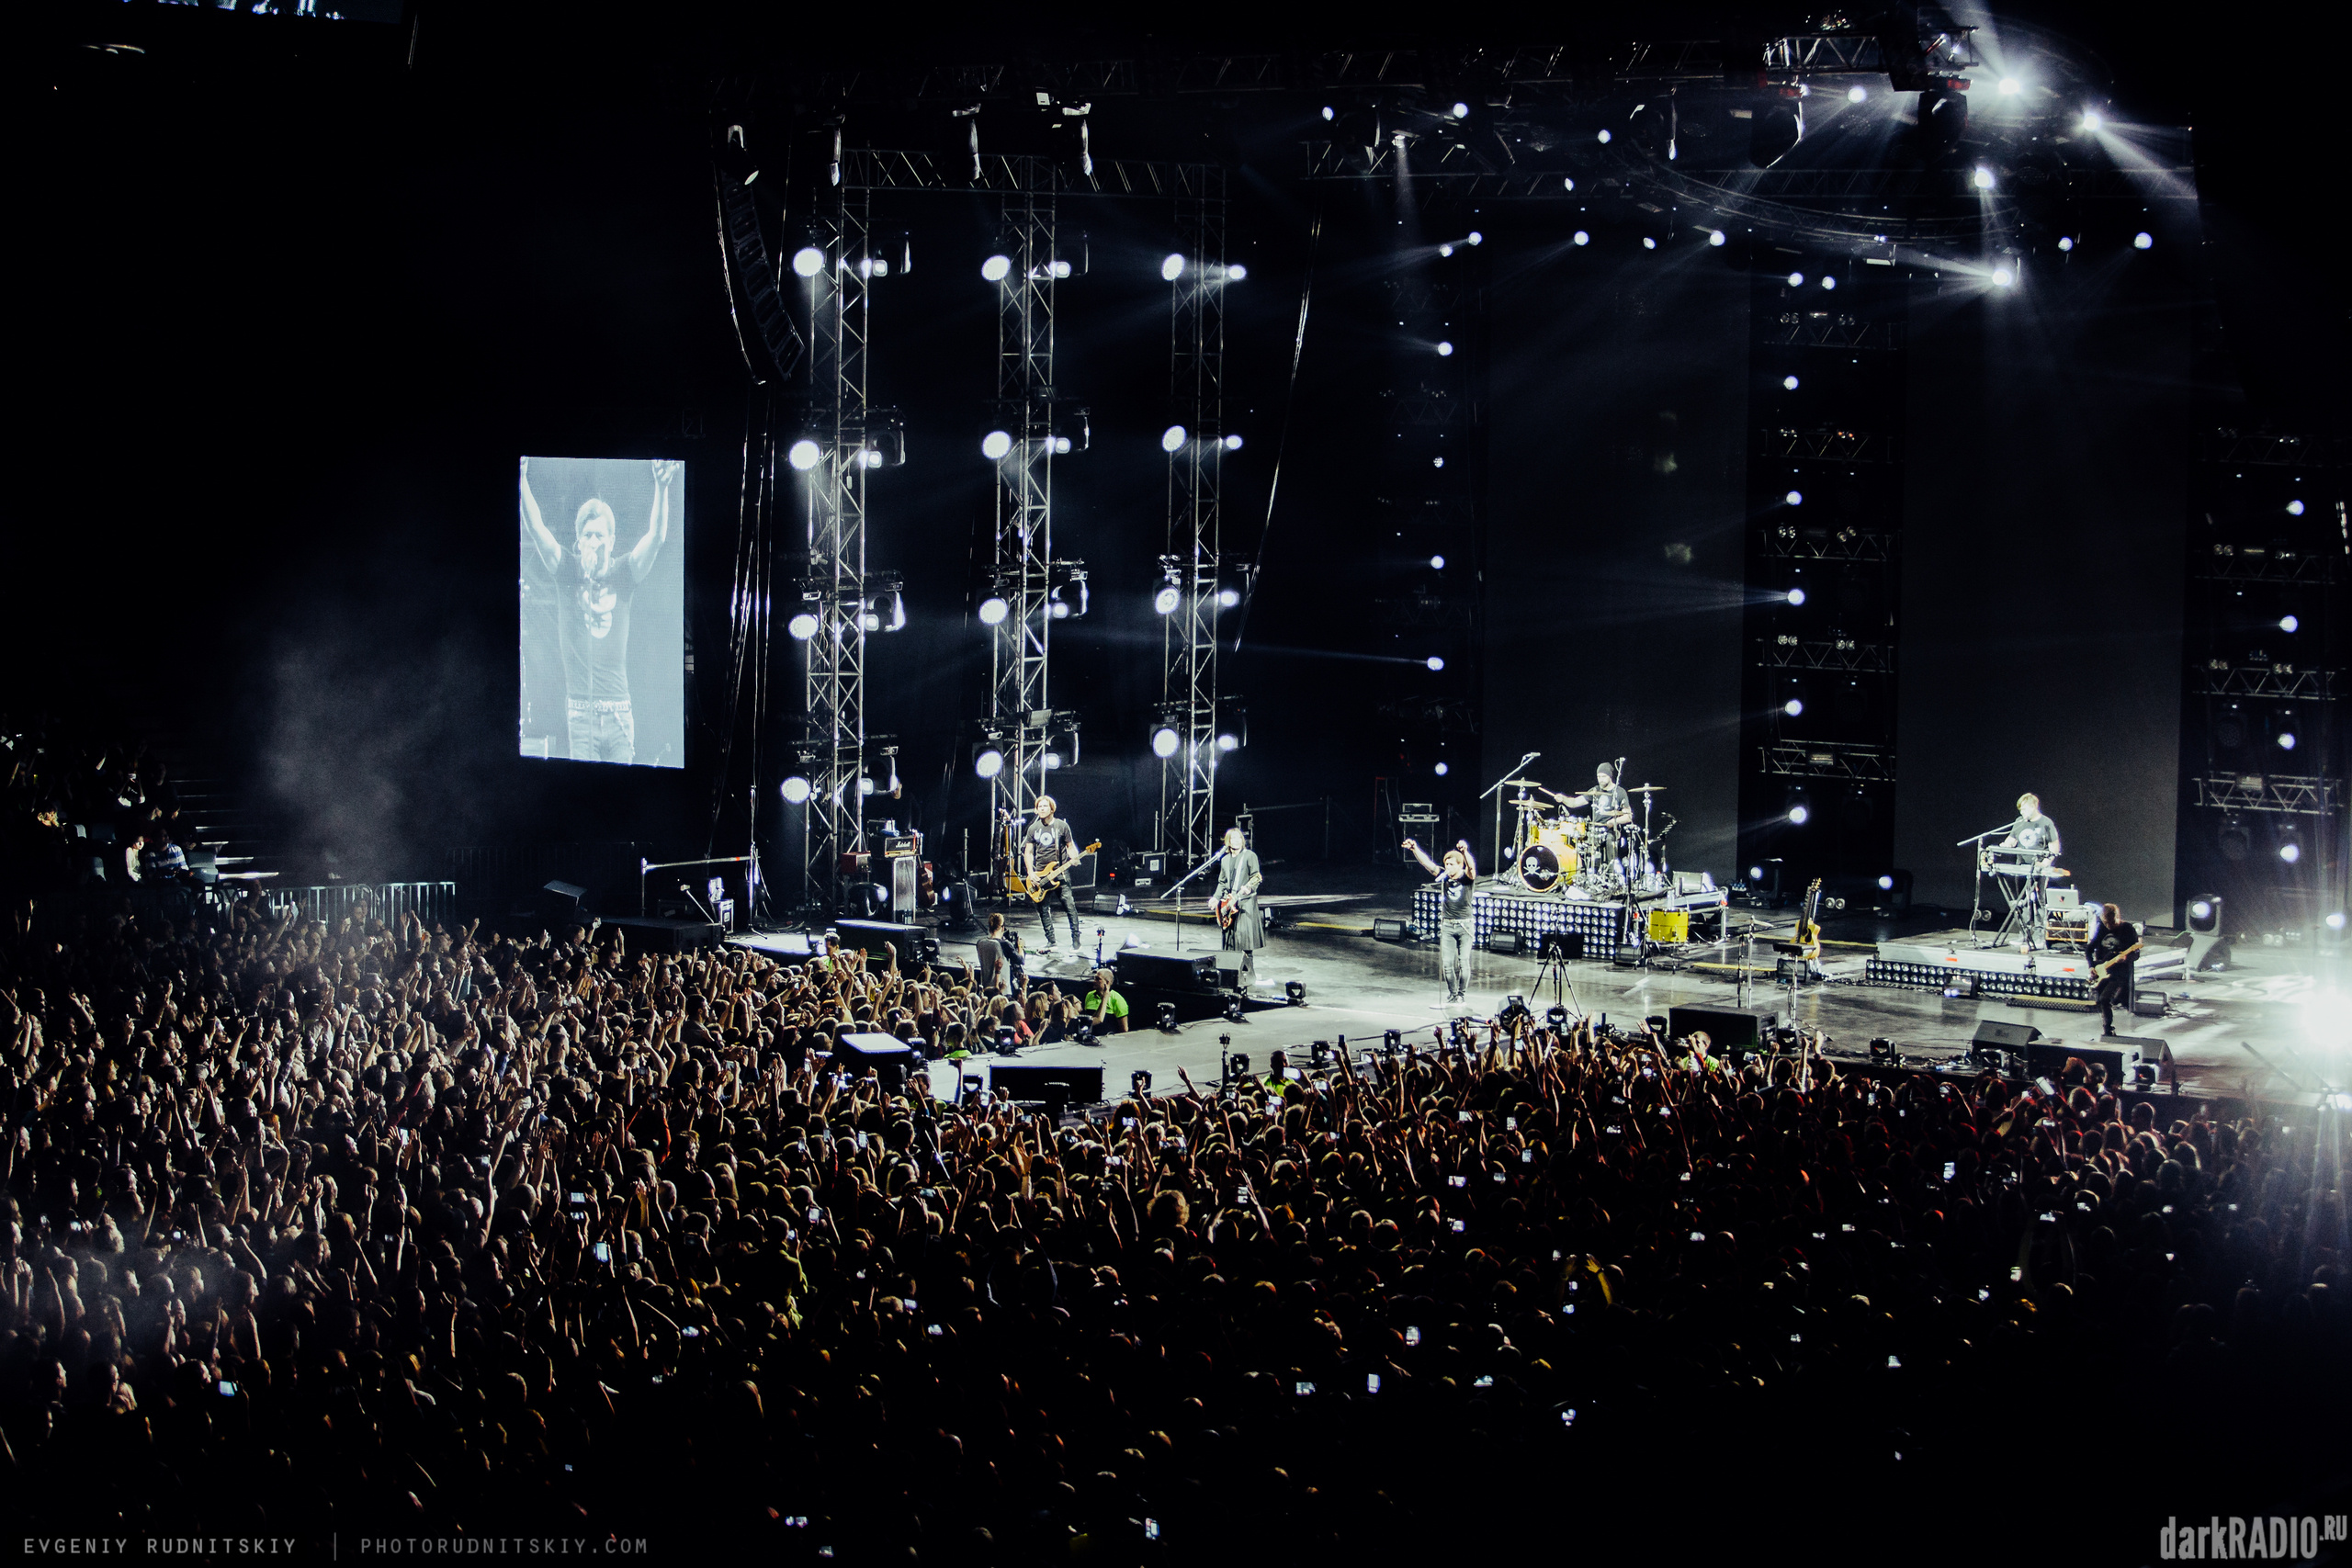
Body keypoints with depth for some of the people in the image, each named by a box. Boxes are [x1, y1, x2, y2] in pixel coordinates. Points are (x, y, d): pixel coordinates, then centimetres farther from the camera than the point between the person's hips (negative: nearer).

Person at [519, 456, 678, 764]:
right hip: (579, 711, -1)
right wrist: (522, 479, -15)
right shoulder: (567, 573, 6)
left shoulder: (623, 575, 6)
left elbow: (656, 537, -6)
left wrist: (661, 488, -20)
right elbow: (536, 529, -3)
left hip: (618, 712, 1)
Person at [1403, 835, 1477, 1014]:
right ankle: (1452, 997, 13)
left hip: (1464, 925, -3)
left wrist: (1465, 852, -51)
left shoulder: (1467, 878, -10)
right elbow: (1427, 864, -7)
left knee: (1463, 962, 1)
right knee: (1447, 963, 2)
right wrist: (1414, 849, -22)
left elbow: (1471, 867, -30)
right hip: (1447, 925, 3)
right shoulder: (1444, 877, -1)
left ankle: (1462, 996, 12)